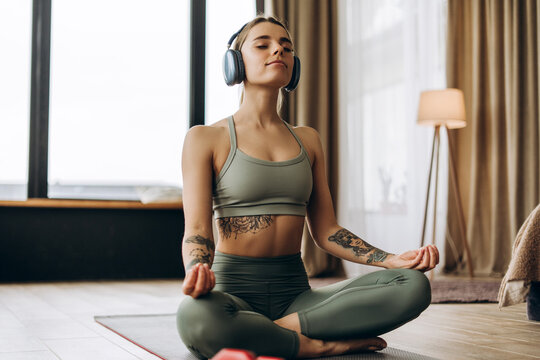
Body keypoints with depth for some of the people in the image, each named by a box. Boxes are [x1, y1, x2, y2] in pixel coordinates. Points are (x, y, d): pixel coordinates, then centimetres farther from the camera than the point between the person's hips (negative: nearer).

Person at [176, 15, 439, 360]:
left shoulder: (307, 140, 16)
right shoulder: (205, 138, 2)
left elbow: (325, 230, 13)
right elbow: (196, 229, -8)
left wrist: (394, 260, -3)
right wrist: (198, 272, -33)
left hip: (296, 293, 4)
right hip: (234, 292, -4)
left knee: (414, 286, -19)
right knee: (195, 315, -42)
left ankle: (279, 329, -20)